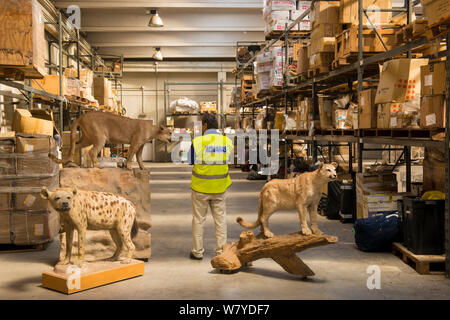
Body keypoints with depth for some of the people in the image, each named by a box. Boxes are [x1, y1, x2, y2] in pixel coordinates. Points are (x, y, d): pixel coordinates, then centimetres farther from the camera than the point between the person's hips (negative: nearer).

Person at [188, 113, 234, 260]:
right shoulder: (228, 142, -3)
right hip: (219, 187, 3)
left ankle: (197, 251, 17)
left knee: (198, 219, 10)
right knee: (220, 218, 12)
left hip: (200, 187, -2)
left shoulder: (198, 142, -13)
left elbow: (191, 161, -2)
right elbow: (229, 159, 8)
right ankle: (221, 251, 15)